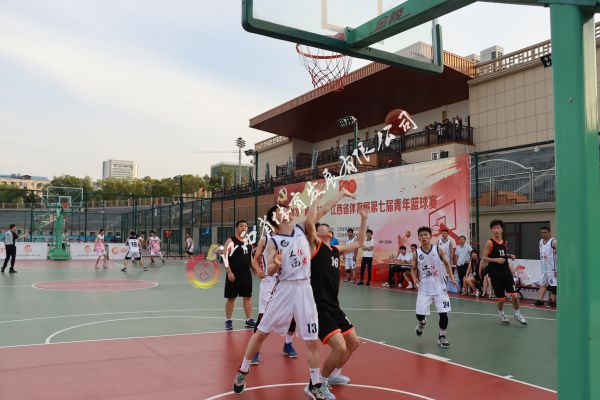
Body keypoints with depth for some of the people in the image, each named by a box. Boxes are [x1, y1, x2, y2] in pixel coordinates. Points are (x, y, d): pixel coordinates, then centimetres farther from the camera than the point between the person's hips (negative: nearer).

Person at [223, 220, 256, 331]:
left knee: (247, 296, 9)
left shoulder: (248, 241, 11)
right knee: (231, 297, 2)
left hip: (246, 274, 5)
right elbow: (225, 257, -12)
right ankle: (228, 321, 13)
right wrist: (229, 272, -19)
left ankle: (249, 320, 17)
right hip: (234, 274, -5)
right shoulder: (231, 241, -7)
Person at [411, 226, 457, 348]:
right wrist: (415, 279, -8)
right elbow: (413, 269, 10)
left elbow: (446, 264, 6)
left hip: (439, 287, 0)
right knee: (420, 314, -2)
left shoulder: (439, 249, -6)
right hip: (424, 289, 0)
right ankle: (422, 322, 35)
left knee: (443, 313, -4)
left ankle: (442, 336, 18)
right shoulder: (416, 254, -4)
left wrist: (452, 277, -3)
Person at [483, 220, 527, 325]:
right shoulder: (490, 243, -8)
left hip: (506, 271, 4)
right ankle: (501, 313, 32)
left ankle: (517, 313, 20)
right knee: (500, 298, 4)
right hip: (495, 274, -4)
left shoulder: (505, 242, 9)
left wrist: (510, 256, 6)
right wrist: (496, 259, -23)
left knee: (514, 295, -3)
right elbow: (484, 258, -11)